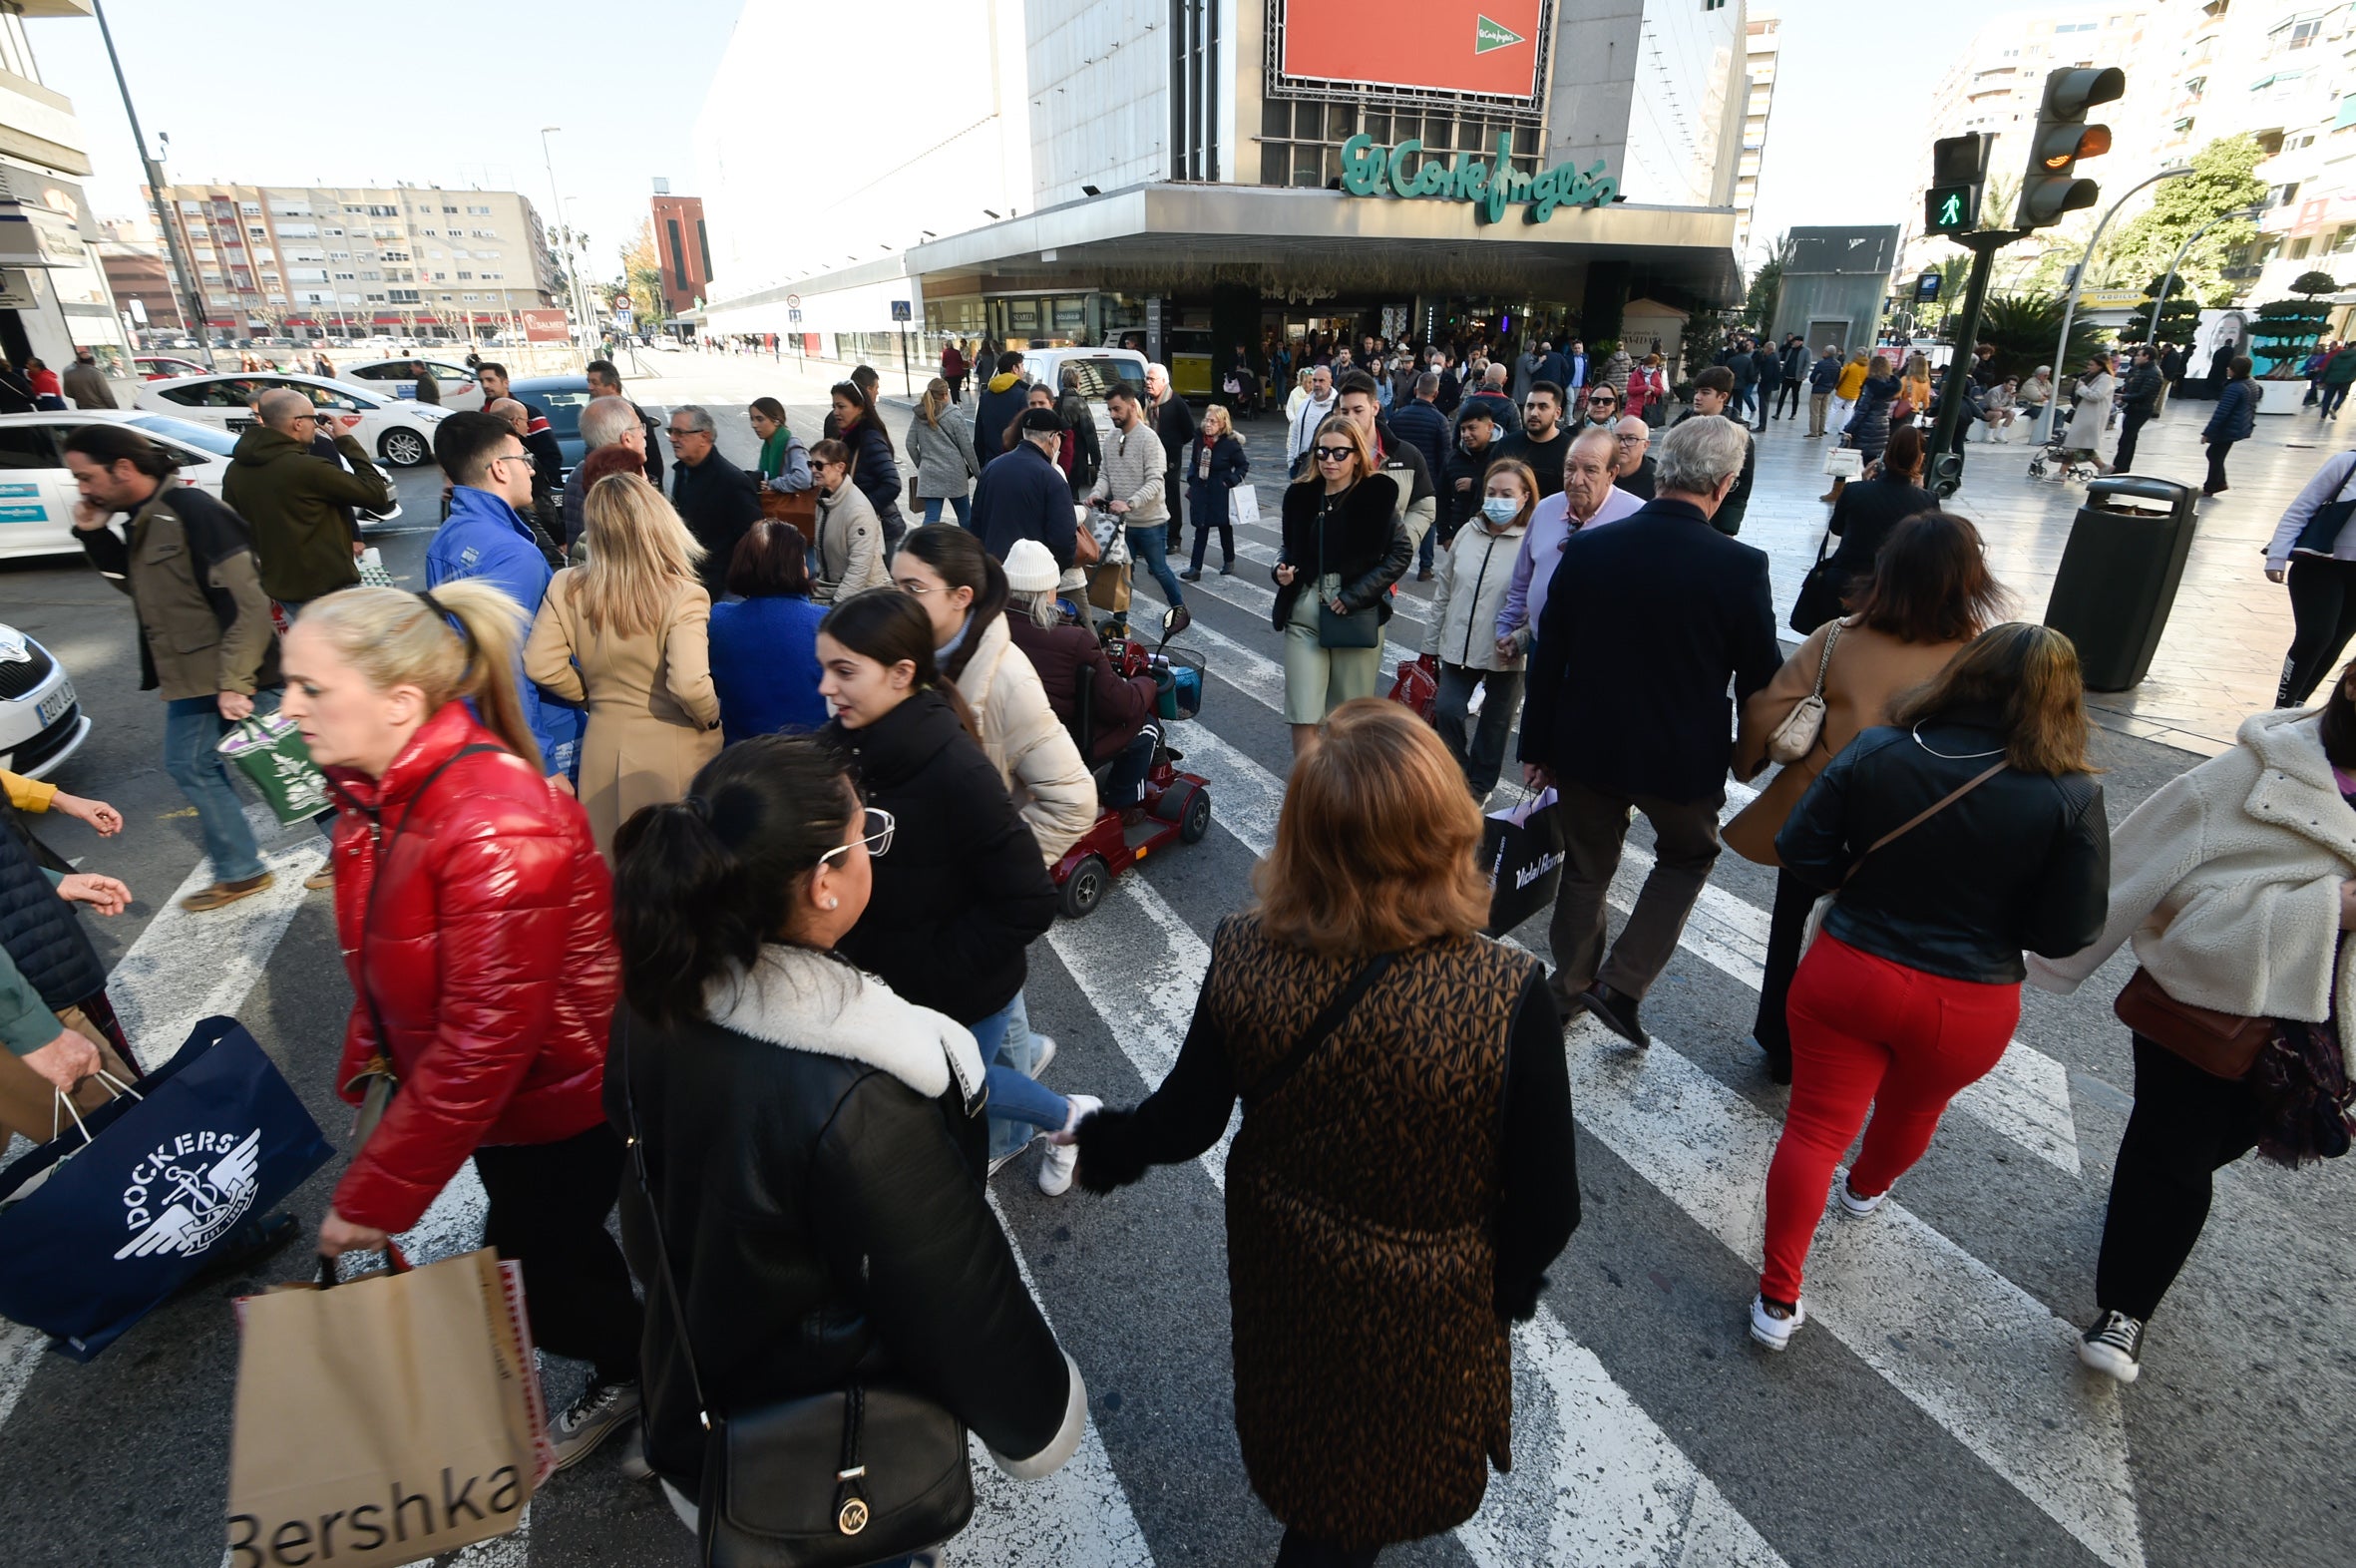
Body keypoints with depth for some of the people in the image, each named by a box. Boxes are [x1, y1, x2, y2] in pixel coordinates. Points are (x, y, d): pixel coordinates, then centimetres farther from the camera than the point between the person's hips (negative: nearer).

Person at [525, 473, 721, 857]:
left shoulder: (567, 587, -7)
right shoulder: (683, 596, -21)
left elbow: (540, 665, -6)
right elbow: (690, 684, -29)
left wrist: (591, 692, 11)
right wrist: (711, 717, -8)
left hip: (602, 745, 4)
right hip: (673, 749, -4)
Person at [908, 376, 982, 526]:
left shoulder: (918, 417, 4)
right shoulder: (954, 416, -7)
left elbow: (910, 446, 5)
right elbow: (967, 447, -6)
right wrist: (978, 472, 4)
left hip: (929, 475, 3)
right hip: (954, 474, -3)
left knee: (931, 518, 1)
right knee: (965, 516, 14)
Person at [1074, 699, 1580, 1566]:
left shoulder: (1245, 955, -28)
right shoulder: (1509, 1001, -36)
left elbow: (1185, 1122, -12)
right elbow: (1546, 1201, -22)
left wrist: (1103, 1144, 10)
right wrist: (1509, 1282, 2)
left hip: (1282, 1266, 5)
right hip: (1423, 1303, -4)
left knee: (1304, 1414, 38)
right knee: (1366, 1487, 28)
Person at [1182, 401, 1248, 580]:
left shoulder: (1231, 443, -13)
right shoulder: (1199, 438, -1)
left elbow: (1244, 465, -4)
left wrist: (1231, 481, -13)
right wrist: (1191, 481, 6)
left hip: (1221, 493, -3)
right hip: (1201, 491, 3)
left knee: (1225, 527, 13)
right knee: (1201, 529, 1)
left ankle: (1229, 561, 32)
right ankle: (1195, 569, 0)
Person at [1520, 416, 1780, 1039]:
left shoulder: (1586, 548, -9)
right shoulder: (1740, 566, -16)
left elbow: (1549, 656, -3)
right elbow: (1759, 676, -7)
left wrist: (1536, 746, 7)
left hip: (1586, 746, 2)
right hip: (1683, 756, -2)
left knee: (1586, 868, 20)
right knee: (1687, 856, 23)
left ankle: (1570, 985, 35)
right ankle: (1620, 984, 14)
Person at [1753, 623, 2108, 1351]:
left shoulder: (1876, 750, -14)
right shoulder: (2071, 795, -15)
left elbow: (1801, 851, -10)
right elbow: (2069, 933, -11)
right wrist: (1989, 908, 7)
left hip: (1847, 974, -1)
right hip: (1966, 1008, 1)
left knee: (1814, 1127, 8)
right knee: (1913, 1110, 30)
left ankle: (1778, 1299, 13)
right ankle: (1866, 1189, 60)